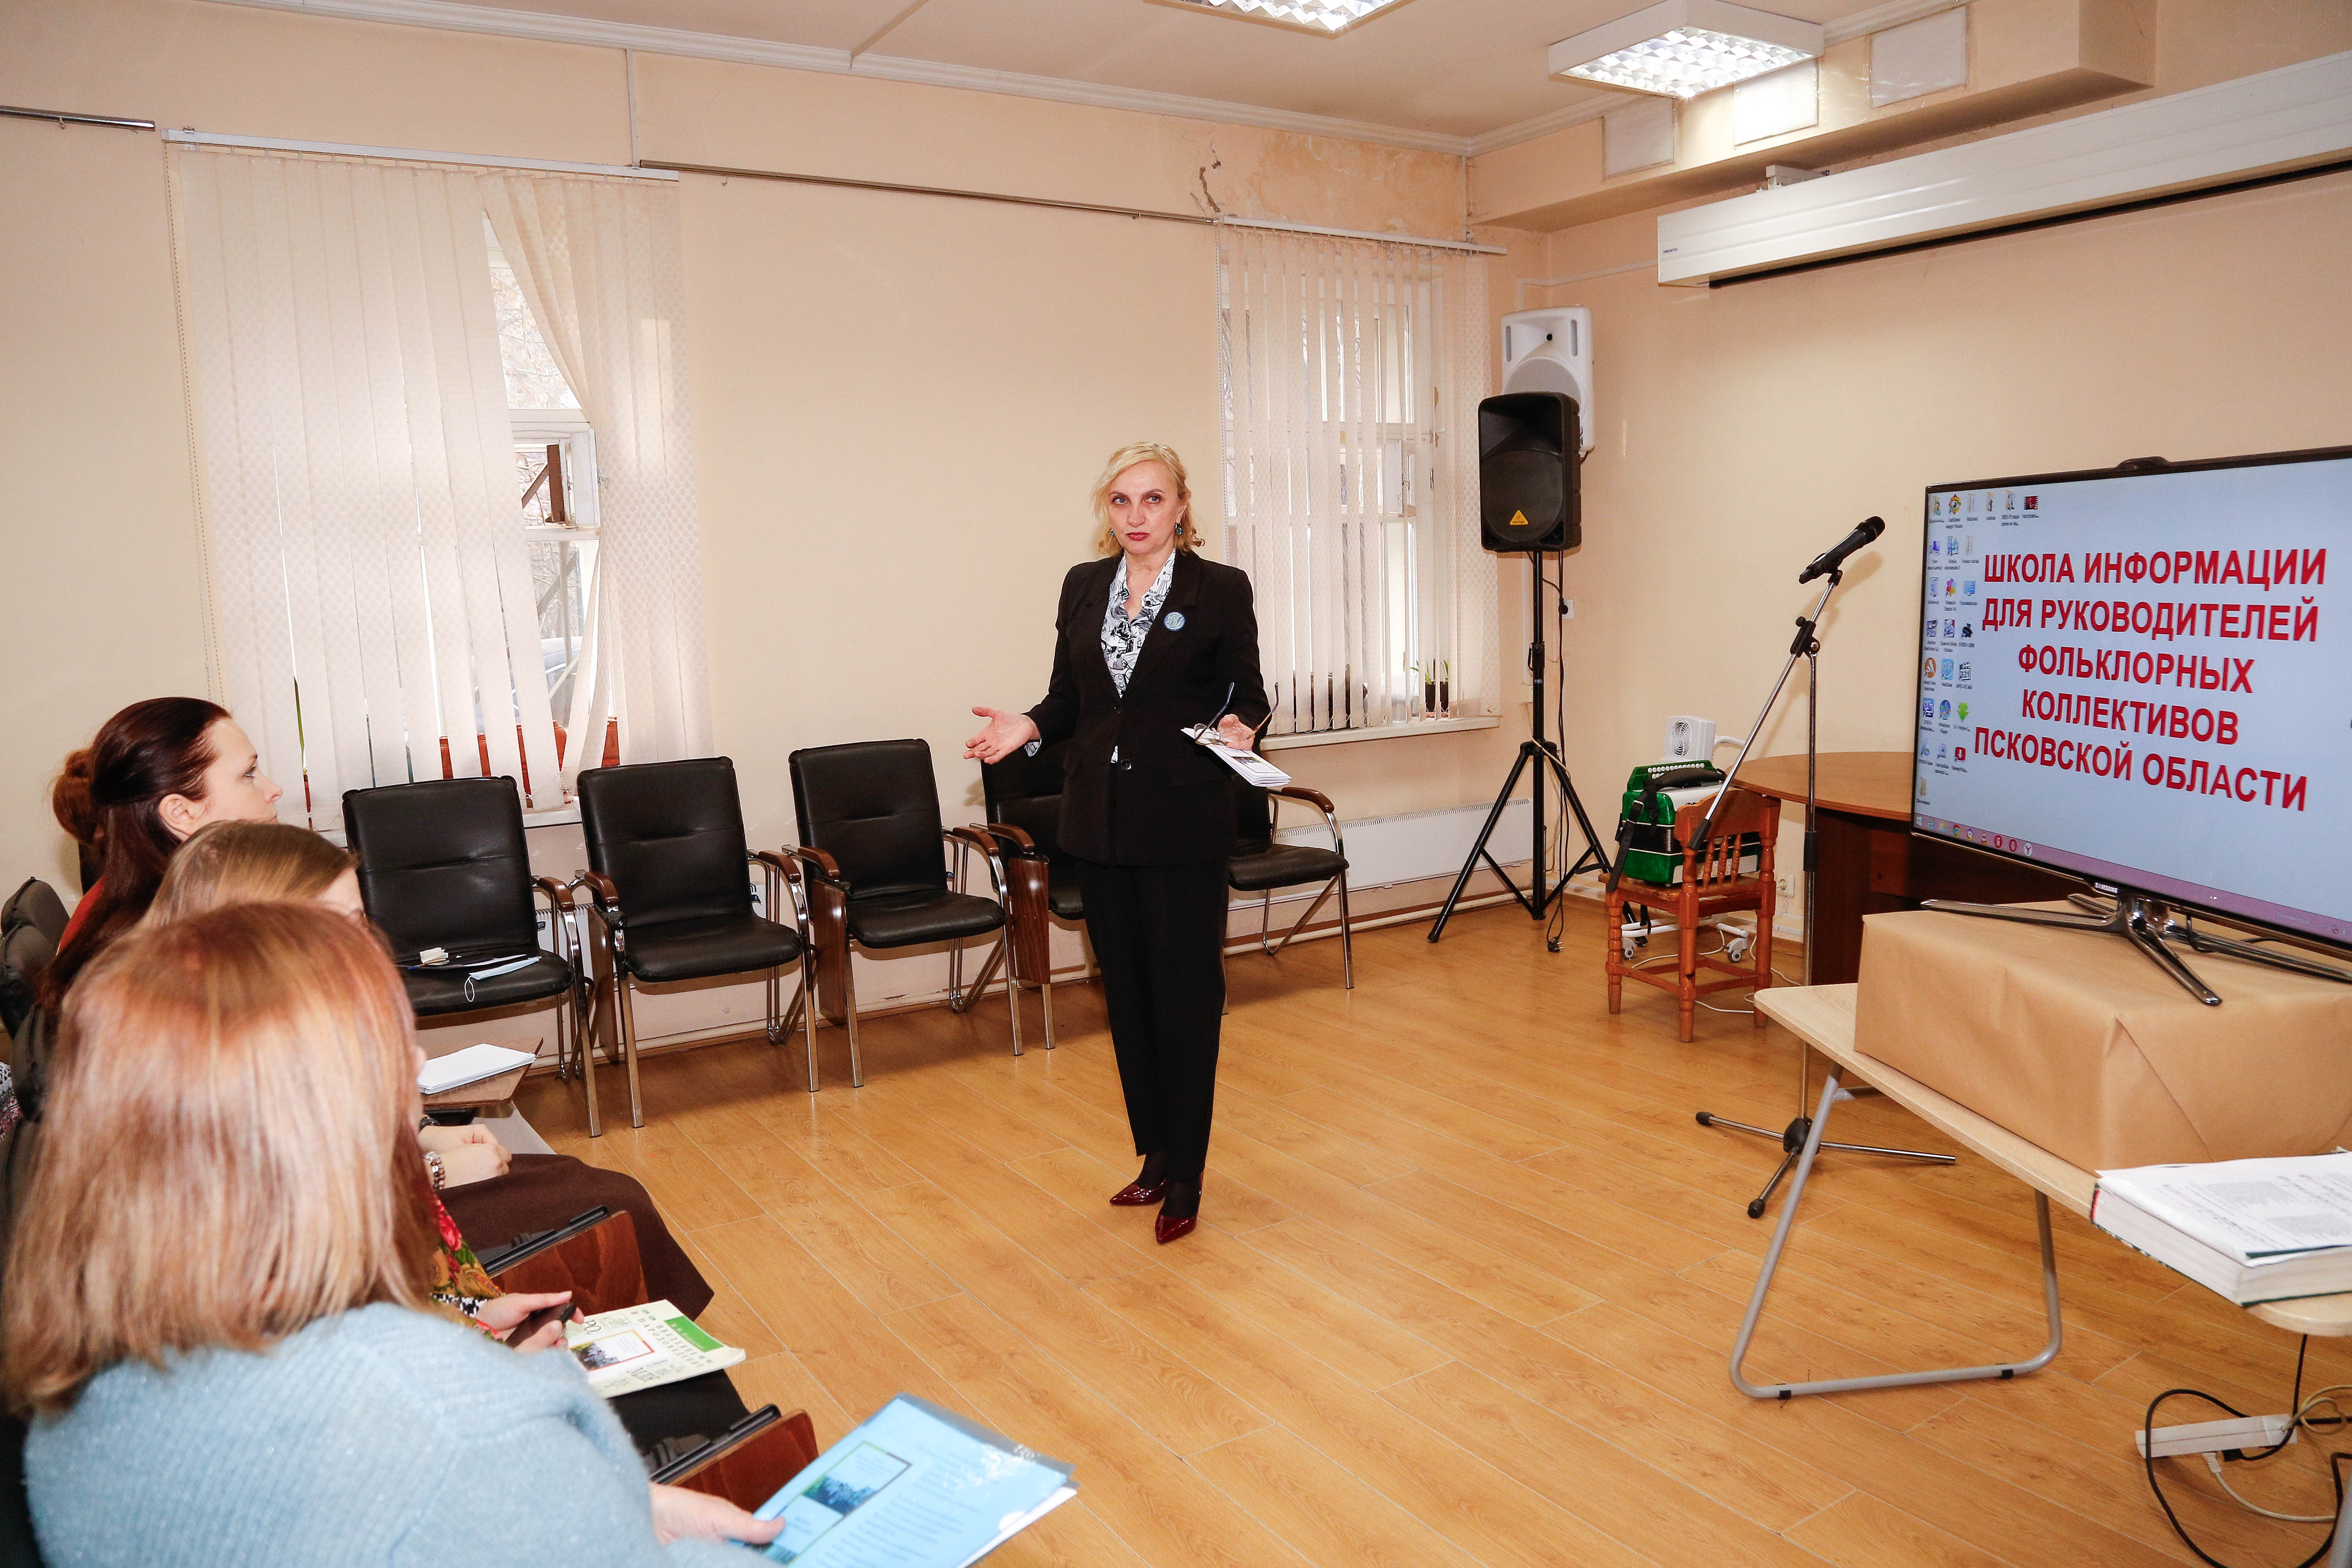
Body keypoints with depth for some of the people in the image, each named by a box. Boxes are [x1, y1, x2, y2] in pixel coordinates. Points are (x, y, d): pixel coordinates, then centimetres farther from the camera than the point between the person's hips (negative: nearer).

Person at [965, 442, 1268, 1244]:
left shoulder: (1221, 589, -3)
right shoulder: (1083, 586, 9)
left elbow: (1249, 694, 1)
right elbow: (1068, 698, 13)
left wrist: (1239, 727, -21)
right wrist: (1028, 727, -6)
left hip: (1183, 820, -5)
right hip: (1099, 818, 5)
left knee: (1185, 992, 1)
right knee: (1126, 990, 12)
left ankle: (1185, 1176, 14)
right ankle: (1156, 1154, 27)